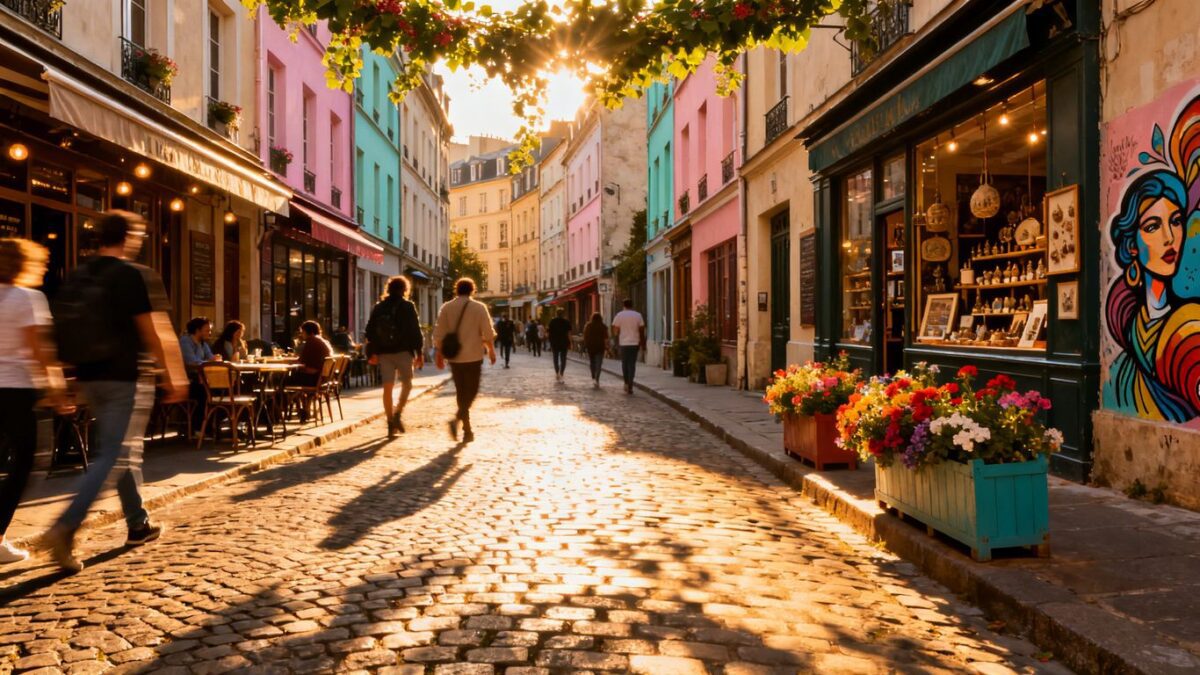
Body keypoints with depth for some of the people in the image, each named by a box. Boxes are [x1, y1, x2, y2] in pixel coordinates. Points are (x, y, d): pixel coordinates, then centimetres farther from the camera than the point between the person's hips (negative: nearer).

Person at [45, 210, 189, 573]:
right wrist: (175, 377, -8)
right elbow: (155, 332, -14)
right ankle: (65, 527, -18)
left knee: (126, 451, 18)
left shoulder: (76, 278, 10)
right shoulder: (136, 275, -10)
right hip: (126, 378, -7)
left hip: (90, 377, 7)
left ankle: (139, 524, 26)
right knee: (113, 457, -5)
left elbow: (61, 330, 12)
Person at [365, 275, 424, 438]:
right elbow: (415, 331, -7)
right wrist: (419, 352, -2)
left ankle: (391, 424, 5)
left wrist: (372, 352, 17)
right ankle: (398, 413, -8)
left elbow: (370, 330, 11)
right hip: (403, 351, -4)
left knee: (387, 387, 4)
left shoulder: (378, 307, 9)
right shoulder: (407, 306, -3)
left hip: (383, 352, 4)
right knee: (406, 383, 11)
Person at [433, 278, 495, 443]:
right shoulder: (479, 307, -5)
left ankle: (467, 431, 15)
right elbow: (487, 333, -6)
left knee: (461, 392, 12)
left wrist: (439, 354, 11)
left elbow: (439, 333, 4)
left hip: (454, 357, 4)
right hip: (473, 356, -3)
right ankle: (457, 419, -22)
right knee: (471, 391, 3)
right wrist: (491, 350, 7)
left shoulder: (446, 308, 4)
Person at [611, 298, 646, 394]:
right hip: (634, 343, 0)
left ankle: (626, 383, 15)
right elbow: (642, 330, 3)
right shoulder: (638, 315, 2)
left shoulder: (619, 315, 0)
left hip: (623, 343, 0)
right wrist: (642, 343, 12)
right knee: (632, 364, 2)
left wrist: (617, 342, 11)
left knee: (624, 363, 15)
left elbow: (615, 331, -3)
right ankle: (630, 386, -4)